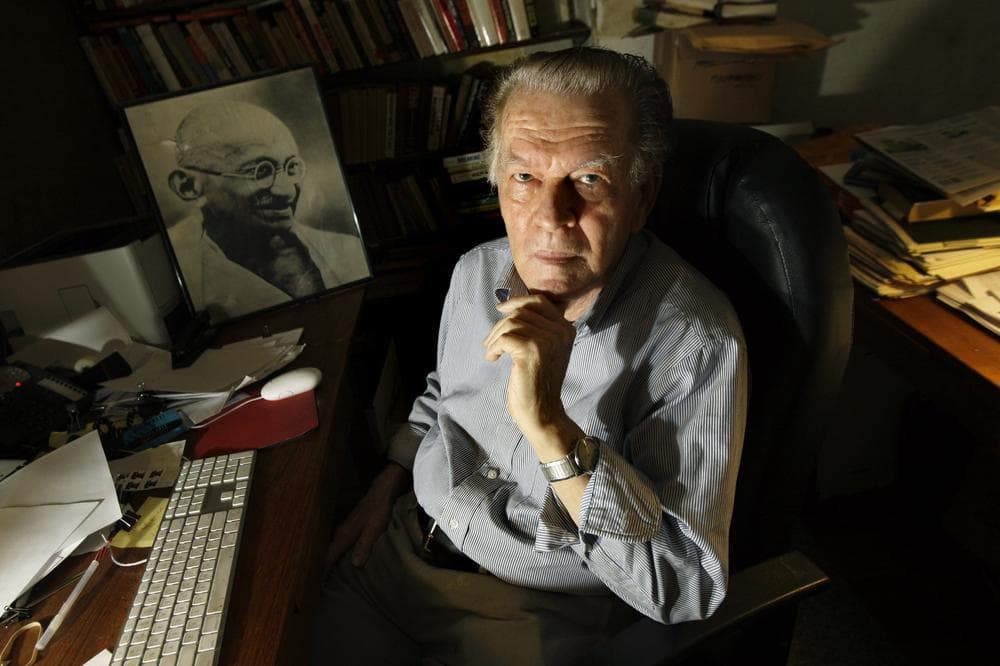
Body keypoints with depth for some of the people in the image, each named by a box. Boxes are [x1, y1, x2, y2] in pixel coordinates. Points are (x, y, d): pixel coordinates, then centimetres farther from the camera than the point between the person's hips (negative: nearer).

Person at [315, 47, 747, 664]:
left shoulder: (695, 345, -25)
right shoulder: (478, 271, -3)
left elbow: (684, 589, -28)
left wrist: (549, 426, -37)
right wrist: (390, 481, 7)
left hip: (537, 611, -5)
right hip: (405, 541, 6)